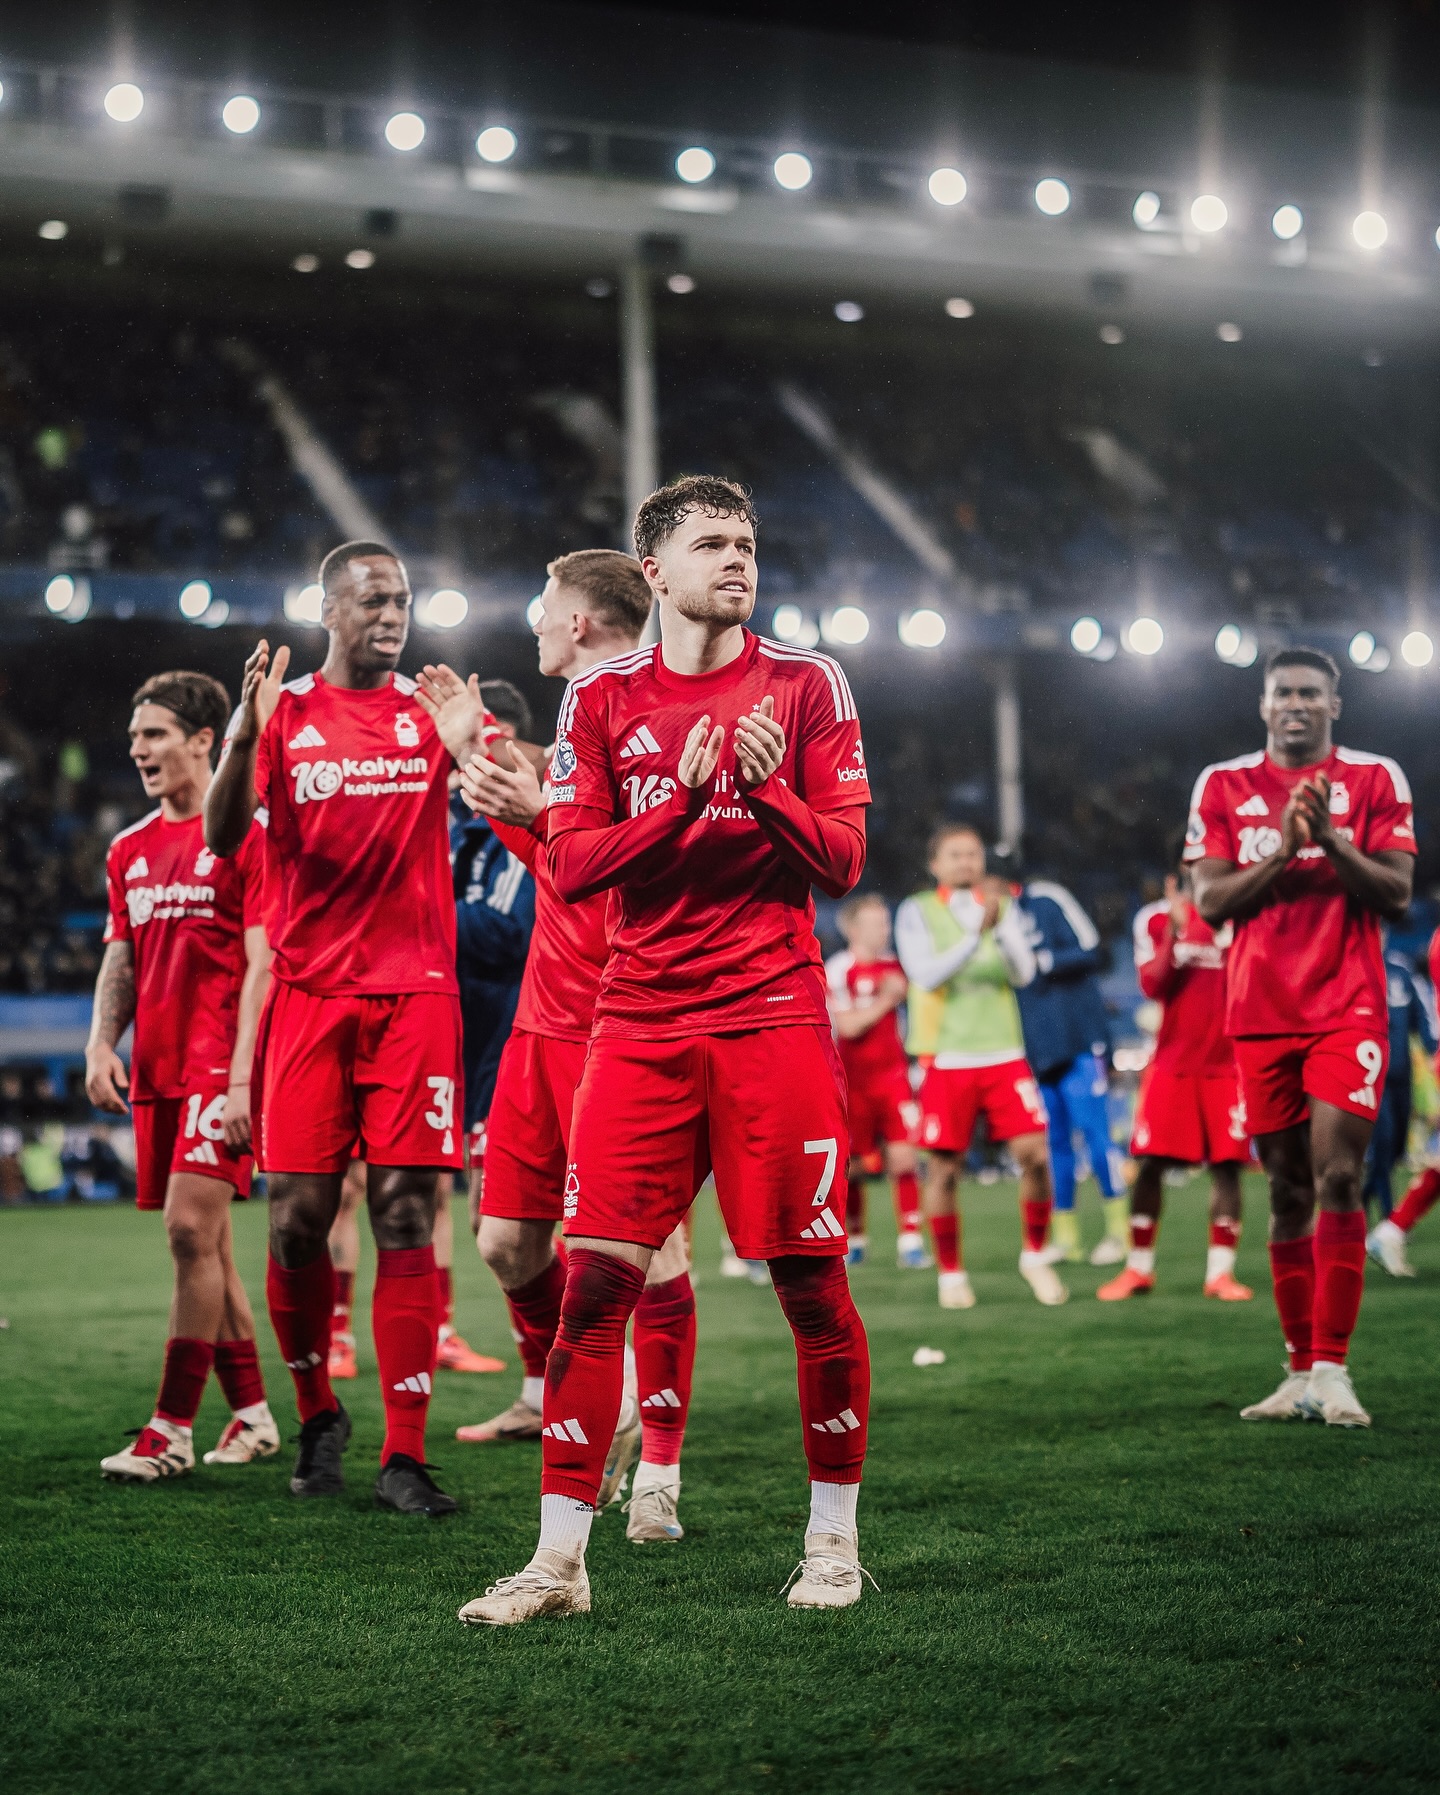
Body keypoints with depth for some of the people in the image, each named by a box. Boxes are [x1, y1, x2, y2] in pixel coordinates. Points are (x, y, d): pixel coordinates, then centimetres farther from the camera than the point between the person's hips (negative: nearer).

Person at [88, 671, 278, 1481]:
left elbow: (261, 964, -11)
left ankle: (173, 1429, -11)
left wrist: (241, 1076, -17)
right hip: (155, 1070, 7)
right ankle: (253, 1414, 19)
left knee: (192, 1229, -14)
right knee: (205, 1241, 10)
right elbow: (120, 962, 18)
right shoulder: (129, 851, 16)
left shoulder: (245, 837, -6)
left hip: (217, 1067, -7)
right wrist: (102, 1044, 1)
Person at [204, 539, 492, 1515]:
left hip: (416, 994, 0)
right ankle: (318, 1415, 21)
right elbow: (223, 838, -6)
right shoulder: (284, 711, 5)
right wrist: (245, 739, -24)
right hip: (310, 993, 0)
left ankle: (405, 1455, -2)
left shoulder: (434, 709, 8)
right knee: (299, 1220, -1)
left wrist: (472, 748, -25)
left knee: (406, 1217, -4)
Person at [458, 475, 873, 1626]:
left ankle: (834, 1535, 17)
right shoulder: (602, 699, 9)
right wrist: (683, 796, -12)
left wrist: (766, 788, -15)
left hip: (774, 1019, -1)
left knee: (810, 1280, 0)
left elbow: (842, 863, 2)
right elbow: (572, 867, 1)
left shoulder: (804, 685, 5)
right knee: (598, 1275, -4)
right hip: (641, 1024, 1)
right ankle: (560, 1561, 2)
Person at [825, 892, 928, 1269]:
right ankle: (854, 1239, 24)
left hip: (893, 1075, 3)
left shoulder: (894, 965, 6)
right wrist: (886, 1000, -13)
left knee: (903, 1155, -9)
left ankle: (910, 1240, -8)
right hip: (853, 1081, -3)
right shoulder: (837, 970, -9)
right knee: (851, 1164, 6)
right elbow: (848, 1025, -16)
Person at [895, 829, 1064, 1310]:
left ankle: (1035, 1256, 11)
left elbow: (1023, 972, -2)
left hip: (1004, 1056, 2)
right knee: (944, 1169, 0)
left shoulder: (1004, 906, 10)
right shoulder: (916, 912, 1)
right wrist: (977, 932, -22)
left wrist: (1000, 924, -17)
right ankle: (951, 1274, 15)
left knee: (1035, 1155, -9)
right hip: (946, 1060, -2)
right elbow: (926, 973, -13)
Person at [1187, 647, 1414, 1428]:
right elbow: (1210, 900, 1)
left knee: (1336, 1179, -13)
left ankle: (1331, 1371, -13)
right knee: (1289, 1193, 5)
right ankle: (1300, 1371, 11)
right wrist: (1284, 847, -11)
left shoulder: (1375, 779, 4)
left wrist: (1331, 841, -16)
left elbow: (1397, 893, -1)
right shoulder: (1223, 786, 9)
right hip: (1261, 1013, 2)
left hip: (1347, 1009, -2)